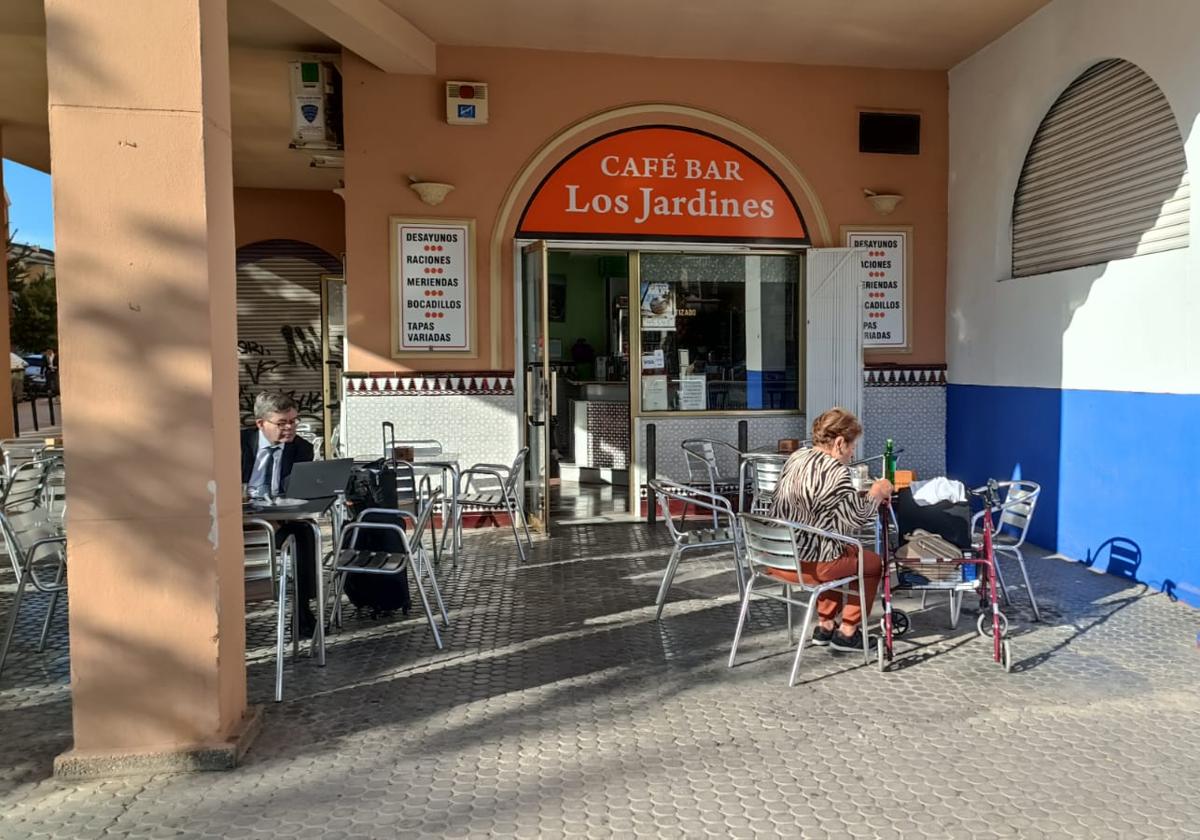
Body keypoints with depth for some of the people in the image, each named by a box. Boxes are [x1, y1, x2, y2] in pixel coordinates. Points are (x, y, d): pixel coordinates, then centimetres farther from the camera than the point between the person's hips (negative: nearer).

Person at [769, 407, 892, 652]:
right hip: (808, 563, -8)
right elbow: (859, 517, -14)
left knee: (844, 552, 35)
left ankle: (825, 626, 35)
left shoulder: (797, 457, 8)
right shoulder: (833, 470, -18)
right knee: (872, 562, 17)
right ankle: (847, 631, 23)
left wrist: (867, 496, 16)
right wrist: (877, 494, 3)